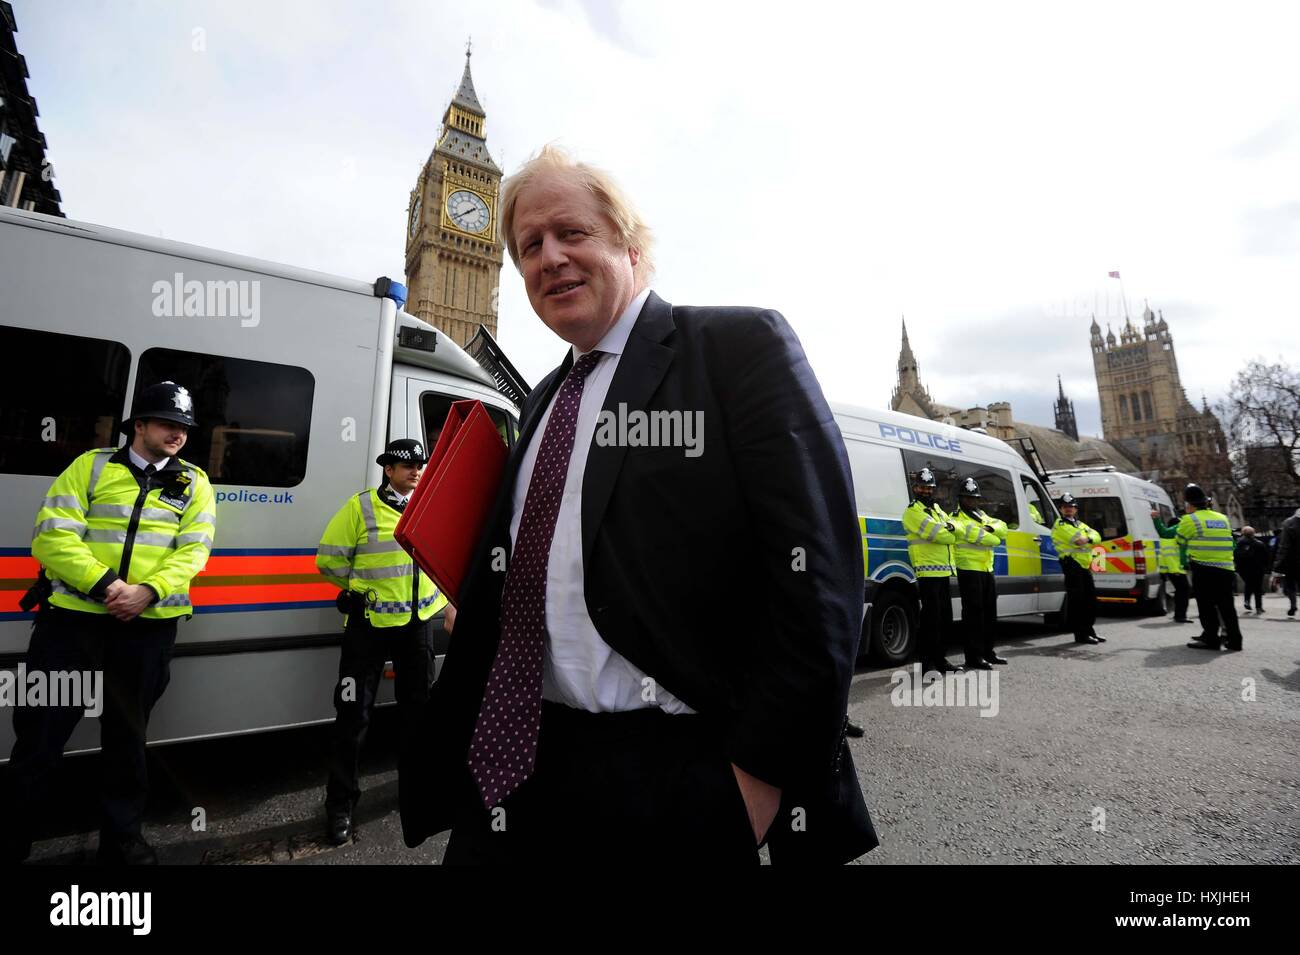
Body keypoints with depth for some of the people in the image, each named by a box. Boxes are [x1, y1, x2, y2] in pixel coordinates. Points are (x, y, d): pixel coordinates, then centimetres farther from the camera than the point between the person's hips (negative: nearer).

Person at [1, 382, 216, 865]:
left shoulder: (194, 482, 4)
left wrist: (148, 591, -19)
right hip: (71, 619, -1)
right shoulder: (91, 466, 1)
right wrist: (105, 584, -19)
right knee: (39, 735, 7)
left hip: (147, 628, 1)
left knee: (126, 737, 15)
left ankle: (122, 836, 30)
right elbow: (52, 535, -7)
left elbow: (192, 550, -3)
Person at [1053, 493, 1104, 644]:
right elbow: (1079, 540, -16)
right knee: (1076, 599, -7)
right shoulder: (1060, 525, -5)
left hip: (1085, 565, 9)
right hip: (1072, 564, -9)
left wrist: (1087, 539, -13)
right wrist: (1091, 541, 2)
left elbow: (1096, 536, 7)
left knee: (1091, 599, 14)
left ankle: (1089, 630, 26)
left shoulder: (1080, 524, 23)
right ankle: (1080, 634, -3)